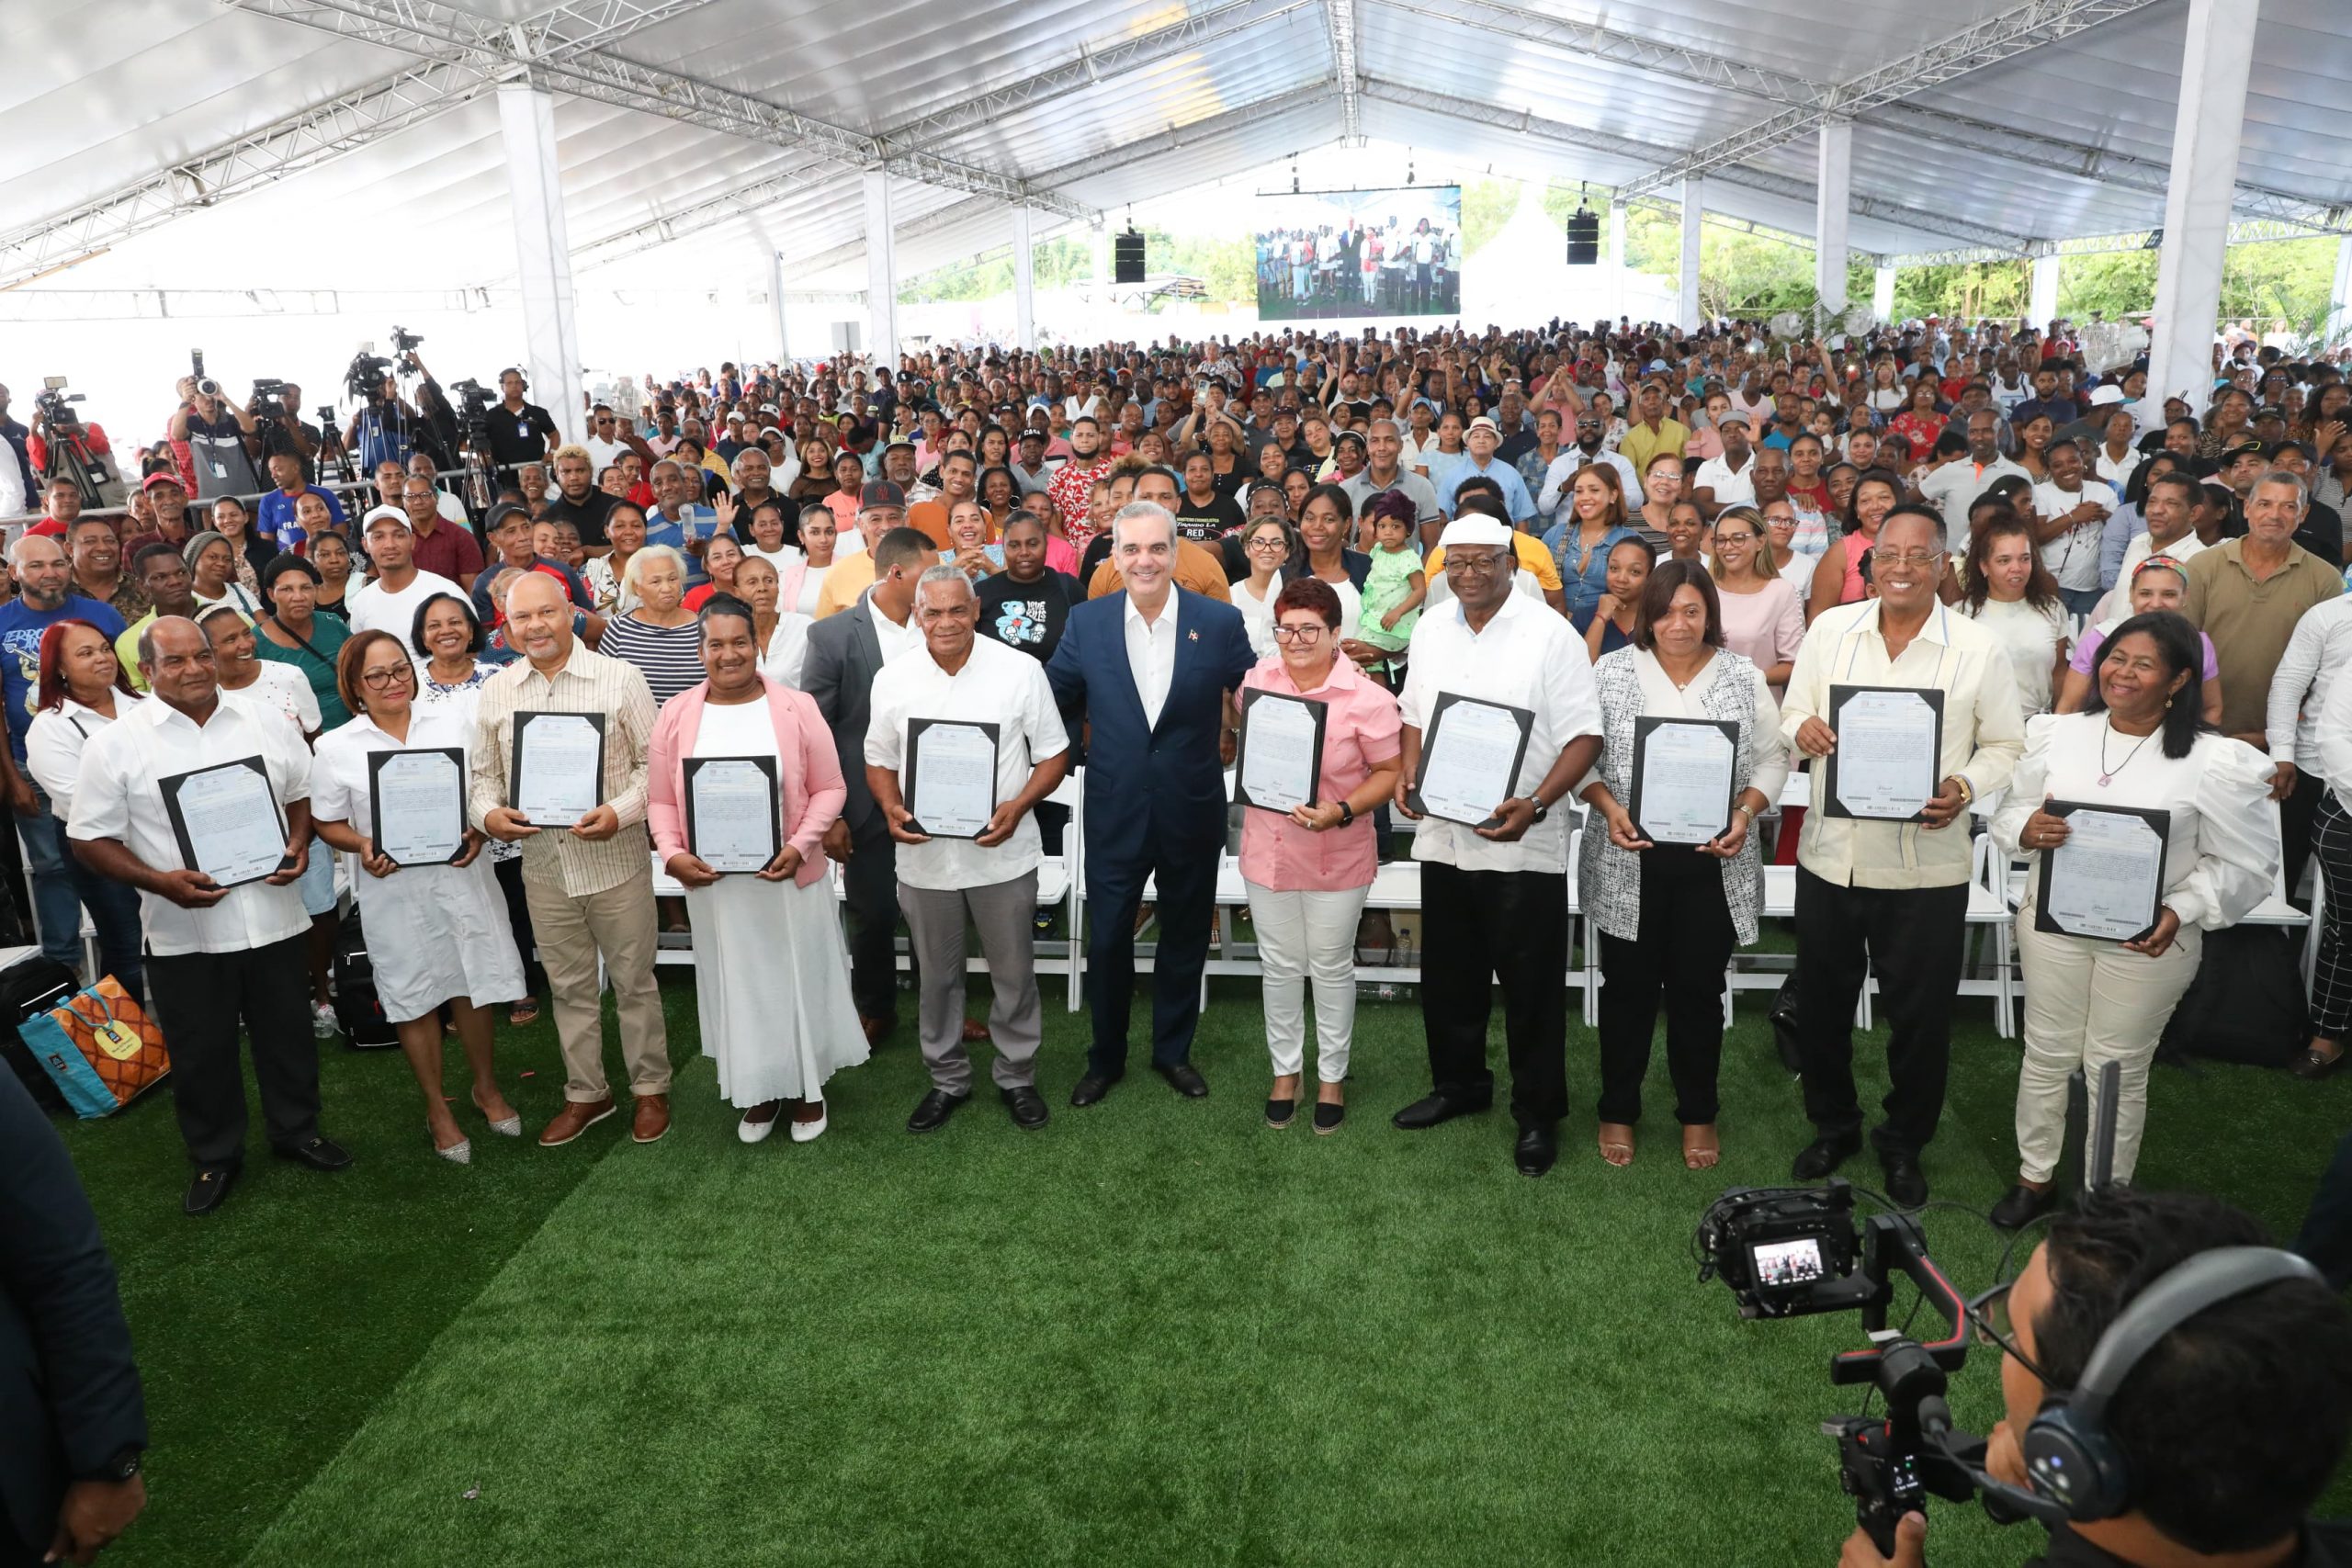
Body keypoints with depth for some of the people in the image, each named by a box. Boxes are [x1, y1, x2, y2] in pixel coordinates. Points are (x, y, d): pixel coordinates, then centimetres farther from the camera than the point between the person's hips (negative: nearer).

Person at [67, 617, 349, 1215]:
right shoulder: (115, 744, -6)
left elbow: (302, 792, 14)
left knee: (287, 1033, 15)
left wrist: (299, 845, -5)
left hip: (272, 916, 2)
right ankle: (215, 1158, 30)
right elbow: (92, 839, -4)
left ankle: (297, 1130, 36)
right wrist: (161, 883, -18)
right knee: (201, 1052, 11)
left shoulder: (267, 727, 2)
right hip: (183, 932, -2)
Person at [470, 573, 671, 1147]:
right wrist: (488, 813, -9)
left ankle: (651, 1088, 24)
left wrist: (621, 812, -21)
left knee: (634, 981, 8)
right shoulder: (495, 693, 5)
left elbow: (655, 762, -5)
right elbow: (483, 774, 12)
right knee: (569, 987, 15)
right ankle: (585, 1093, 30)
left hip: (615, 860, -3)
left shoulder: (620, 678, -6)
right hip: (542, 865, 4)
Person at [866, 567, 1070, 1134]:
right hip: (924, 853, 2)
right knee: (937, 975, 16)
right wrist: (892, 809, -10)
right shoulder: (893, 679, 0)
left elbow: (1054, 756, -3)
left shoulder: (1021, 671, -7)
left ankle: (1017, 1076, 30)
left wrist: (1018, 807, -19)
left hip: (1002, 851, -2)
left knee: (1014, 973, 10)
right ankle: (948, 1079, 33)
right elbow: (879, 761, 9)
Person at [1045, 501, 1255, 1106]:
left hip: (1193, 811, 0)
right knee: (1108, 940, 9)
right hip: (1114, 811, 0)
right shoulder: (1087, 622, -3)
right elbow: (1051, 697, 6)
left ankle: (1173, 1051, 36)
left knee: (1185, 937, 15)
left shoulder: (1220, 623, -7)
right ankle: (1105, 1057, 31)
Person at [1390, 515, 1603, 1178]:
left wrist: (1533, 805, -23)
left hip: (1522, 844, -5)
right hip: (1443, 833, 5)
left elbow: (1583, 735, -11)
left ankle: (1538, 1115, 21)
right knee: (1449, 974, 18)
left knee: (1531, 986, 5)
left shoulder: (1550, 633, -10)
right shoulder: (1430, 628, 8)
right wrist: (1408, 772, 0)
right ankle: (1459, 1084, 38)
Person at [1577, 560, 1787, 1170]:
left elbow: (1771, 759, 4)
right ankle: (1618, 1110, 27)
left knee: (1699, 988, 11)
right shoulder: (1611, 672, -2)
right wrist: (1609, 809, -15)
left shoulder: (1744, 677, 2)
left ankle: (1697, 1113, 30)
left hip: (1712, 861, 1)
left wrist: (1745, 813, -12)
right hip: (1629, 859, -1)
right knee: (1628, 986, 10)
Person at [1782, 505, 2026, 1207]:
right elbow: (1793, 715, 9)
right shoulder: (1830, 630, 2)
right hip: (1830, 856, 2)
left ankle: (1905, 1143, 33)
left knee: (1920, 1015, 10)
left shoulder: (1978, 650, -4)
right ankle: (1833, 1126, 37)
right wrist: (1802, 727, -15)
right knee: (1822, 1004, 15)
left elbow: (2006, 747, 1)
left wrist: (1965, 788, -18)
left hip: (1926, 867, -2)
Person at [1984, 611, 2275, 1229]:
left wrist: (2180, 912, -21)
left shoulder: (2214, 762, -12)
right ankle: (2035, 1176, 35)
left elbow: (2245, 863, -6)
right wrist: (2027, 830, -18)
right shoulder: (2058, 735, -2)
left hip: (2149, 940, -3)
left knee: (2119, 1069, 11)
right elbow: (2009, 815, 6)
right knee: (2047, 1055, 15)